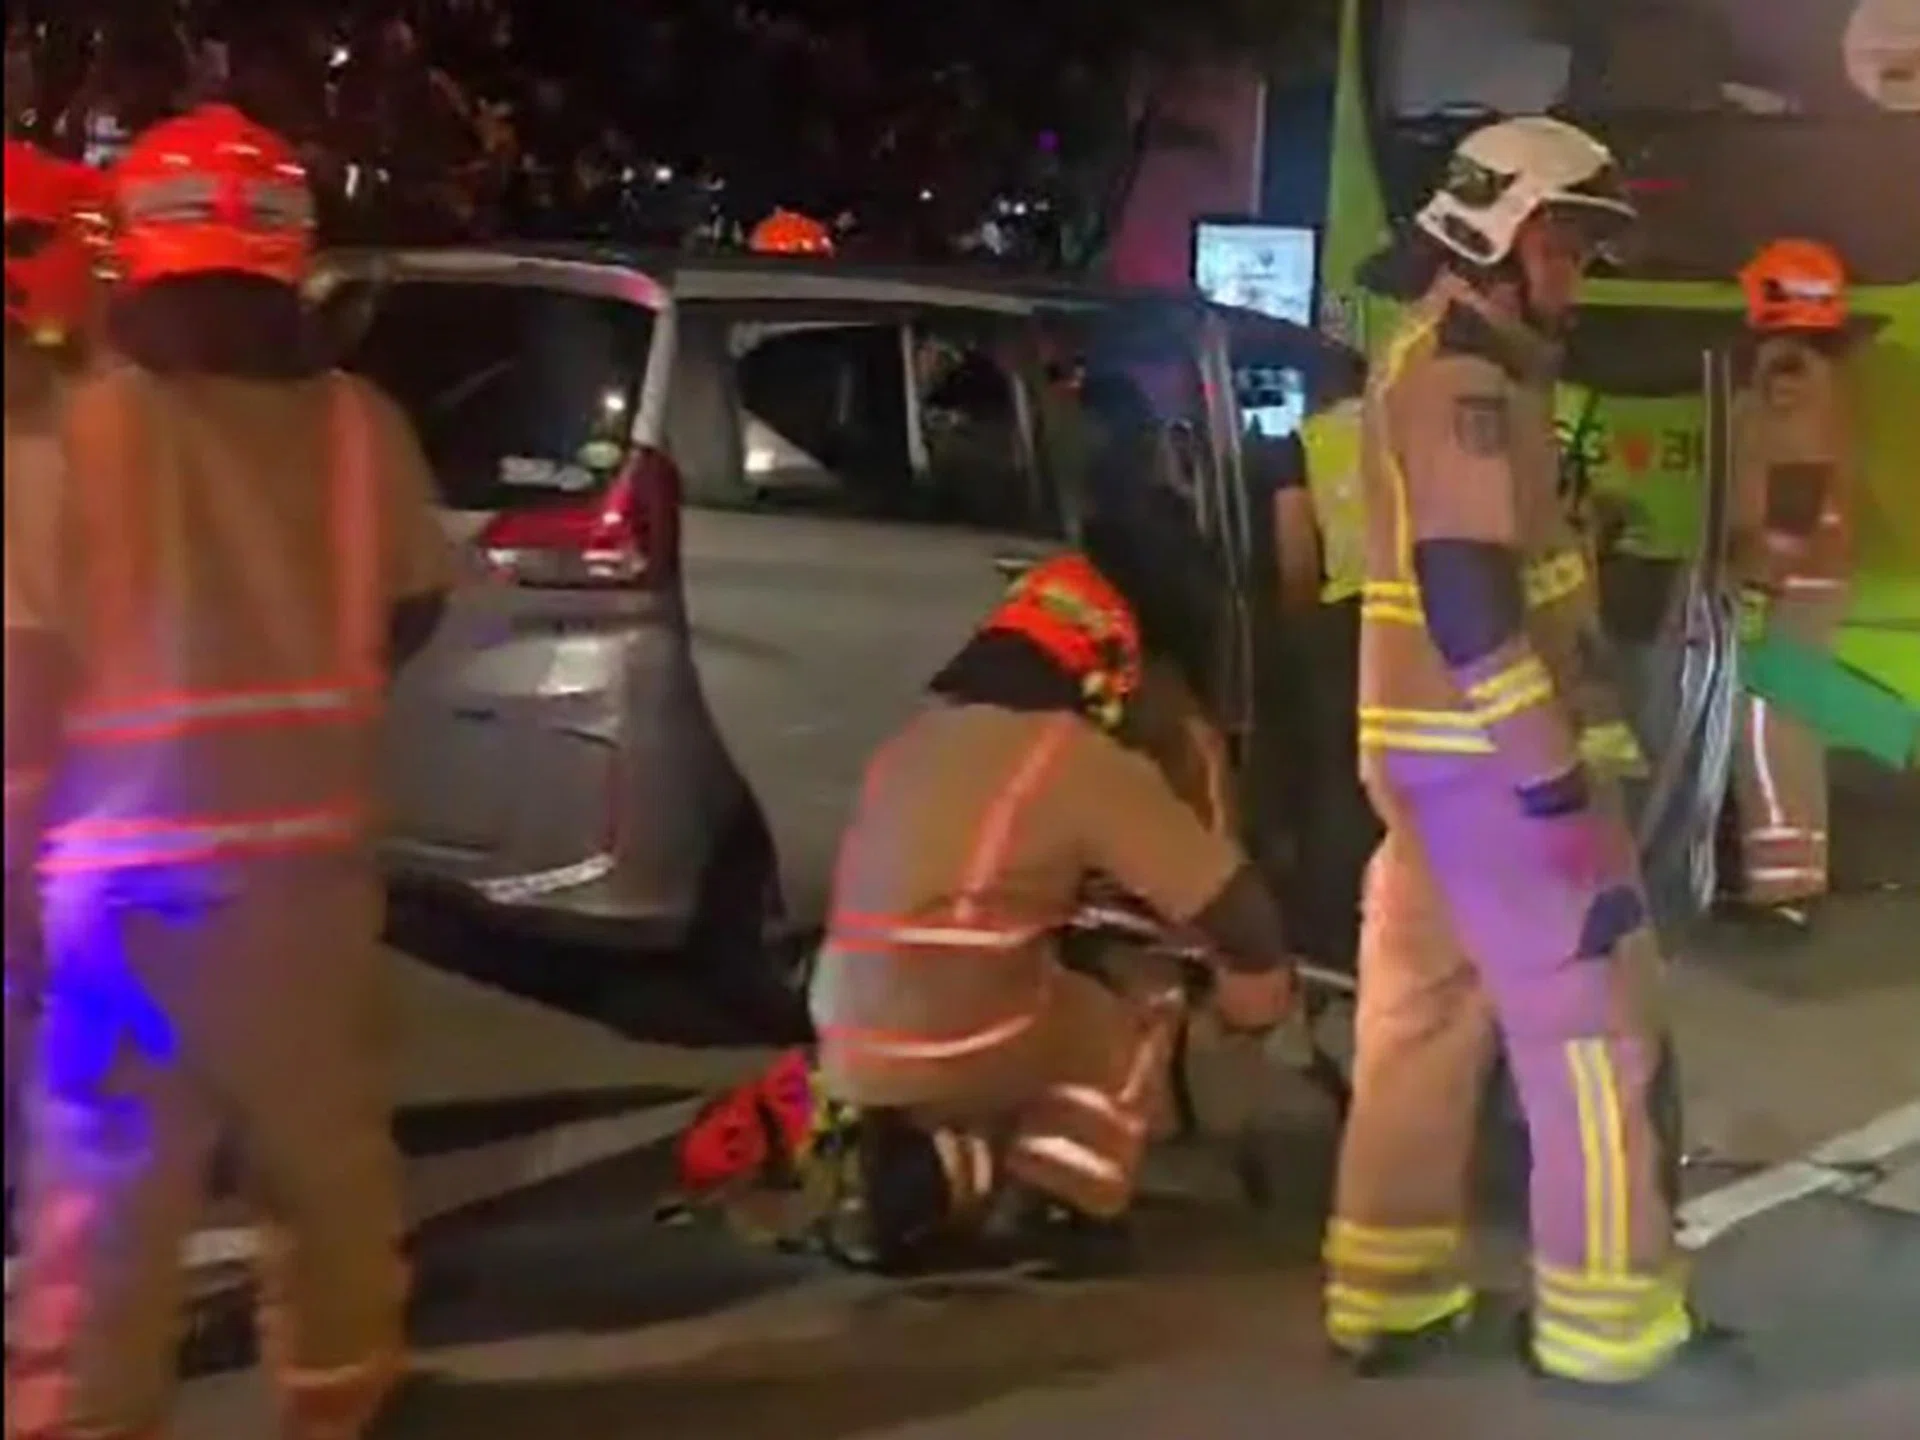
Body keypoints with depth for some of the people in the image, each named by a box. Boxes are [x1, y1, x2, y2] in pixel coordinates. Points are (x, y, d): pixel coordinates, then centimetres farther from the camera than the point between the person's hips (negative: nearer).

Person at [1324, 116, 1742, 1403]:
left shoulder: (1437, 364, 18)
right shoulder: (1463, 377, -15)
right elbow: (1466, 591, -23)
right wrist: (1556, 785, -23)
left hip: (1433, 743, 10)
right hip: (1489, 751, -10)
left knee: (1425, 1014, 12)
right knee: (1596, 1023, -3)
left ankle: (1390, 1296, 18)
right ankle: (1612, 1322, 5)